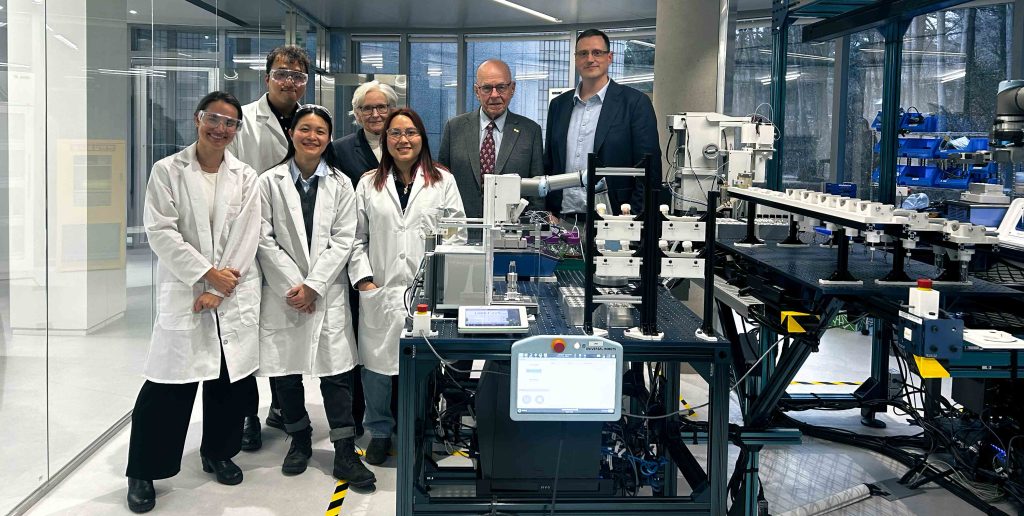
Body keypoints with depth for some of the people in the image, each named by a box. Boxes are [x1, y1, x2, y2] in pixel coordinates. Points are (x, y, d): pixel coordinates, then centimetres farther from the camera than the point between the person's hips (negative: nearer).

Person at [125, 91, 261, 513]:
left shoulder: (246, 177, 7)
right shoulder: (167, 171, 2)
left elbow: (246, 239, 0)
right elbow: (161, 232, -6)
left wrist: (219, 290, -8)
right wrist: (206, 273, -13)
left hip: (235, 296, 3)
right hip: (183, 292, -2)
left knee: (228, 381, 10)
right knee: (168, 386, -3)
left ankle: (218, 453, 30)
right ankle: (143, 472, 11)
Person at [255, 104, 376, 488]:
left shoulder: (341, 184, 6)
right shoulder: (270, 182, 3)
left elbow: (343, 240, 0)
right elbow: (265, 240, -2)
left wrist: (313, 285, -10)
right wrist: (293, 286, -10)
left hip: (327, 293, 0)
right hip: (283, 293, 0)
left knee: (337, 372, -2)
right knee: (285, 371, 6)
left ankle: (345, 453, 5)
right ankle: (299, 440, 26)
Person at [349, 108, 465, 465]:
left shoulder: (443, 181, 7)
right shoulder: (368, 184, 10)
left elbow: (457, 235, 3)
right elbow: (357, 238, 8)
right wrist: (364, 279, -2)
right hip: (380, 290, 1)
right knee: (377, 362, 5)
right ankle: (379, 431, 24)